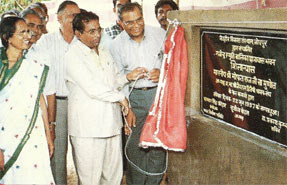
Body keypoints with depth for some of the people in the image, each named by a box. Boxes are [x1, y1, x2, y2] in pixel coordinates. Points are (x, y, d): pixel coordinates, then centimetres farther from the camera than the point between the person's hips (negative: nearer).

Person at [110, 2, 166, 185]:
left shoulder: (159, 34, 1)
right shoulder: (117, 44, 1)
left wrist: (162, 73, -9)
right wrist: (128, 77, -13)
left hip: (159, 93, 0)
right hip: (134, 97, 0)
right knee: (135, 143, 1)